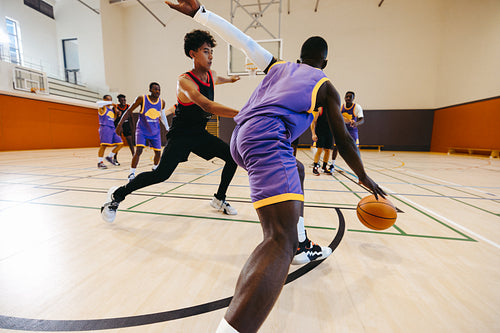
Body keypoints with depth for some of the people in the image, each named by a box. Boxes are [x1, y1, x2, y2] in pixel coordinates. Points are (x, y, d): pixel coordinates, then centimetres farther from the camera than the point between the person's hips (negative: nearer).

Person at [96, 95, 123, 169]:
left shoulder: (111, 109, 21)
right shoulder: (102, 108, -1)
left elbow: (114, 119, 24)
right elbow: (99, 103, -24)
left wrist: (115, 110, 12)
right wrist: (110, 103, -16)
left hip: (112, 128, 8)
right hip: (105, 127, -8)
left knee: (120, 144, 4)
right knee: (104, 145, -12)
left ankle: (110, 157, 18)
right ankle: (99, 163, -5)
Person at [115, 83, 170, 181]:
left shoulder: (162, 102, -3)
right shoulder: (142, 99, -13)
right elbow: (129, 111, -9)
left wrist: (168, 129, 16)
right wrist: (120, 124, -14)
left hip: (155, 131, 4)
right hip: (142, 130, -4)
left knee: (158, 152, 6)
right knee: (138, 150, -19)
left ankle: (154, 169, 33)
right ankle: (131, 174, -10)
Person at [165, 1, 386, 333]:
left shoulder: (279, 67, 32)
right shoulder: (325, 85, 20)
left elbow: (243, 41, 23)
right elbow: (343, 139, 19)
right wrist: (363, 176, 31)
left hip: (240, 138, 8)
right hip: (266, 137, -8)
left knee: (296, 170, 31)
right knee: (281, 240, -18)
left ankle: (301, 247, 35)